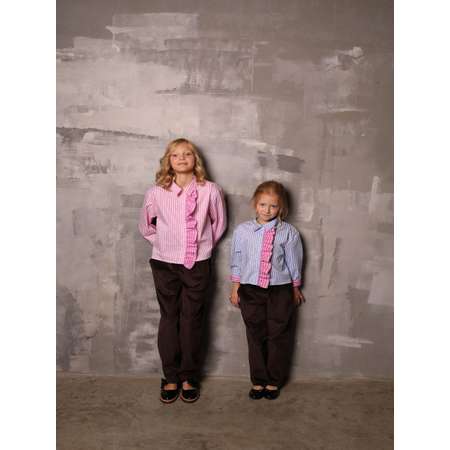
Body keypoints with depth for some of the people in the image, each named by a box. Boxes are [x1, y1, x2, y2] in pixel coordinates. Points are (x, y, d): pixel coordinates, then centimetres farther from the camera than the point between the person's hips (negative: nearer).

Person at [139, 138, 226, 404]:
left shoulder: (210, 191, -7)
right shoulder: (157, 192, -6)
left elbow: (219, 223, 9)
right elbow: (146, 226, 11)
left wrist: (204, 246, 9)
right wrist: (164, 244, 9)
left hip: (198, 264, 0)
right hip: (165, 264, 1)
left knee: (192, 320, 8)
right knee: (169, 318, 9)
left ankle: (189, 378, 23)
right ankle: (171, 378, 23)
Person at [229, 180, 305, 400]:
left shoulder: (288, 232, -6)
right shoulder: (242, 231, -2)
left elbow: (294, 262, 5)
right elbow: (236, 262, 7)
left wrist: (295, 289, 12)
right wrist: (235, 288, 9)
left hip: (280, 291, -1)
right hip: (251, 290, 1)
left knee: (278, 337, 10)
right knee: (256, 336, 11)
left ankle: (274, 381, 27)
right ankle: (258, 381, 26)